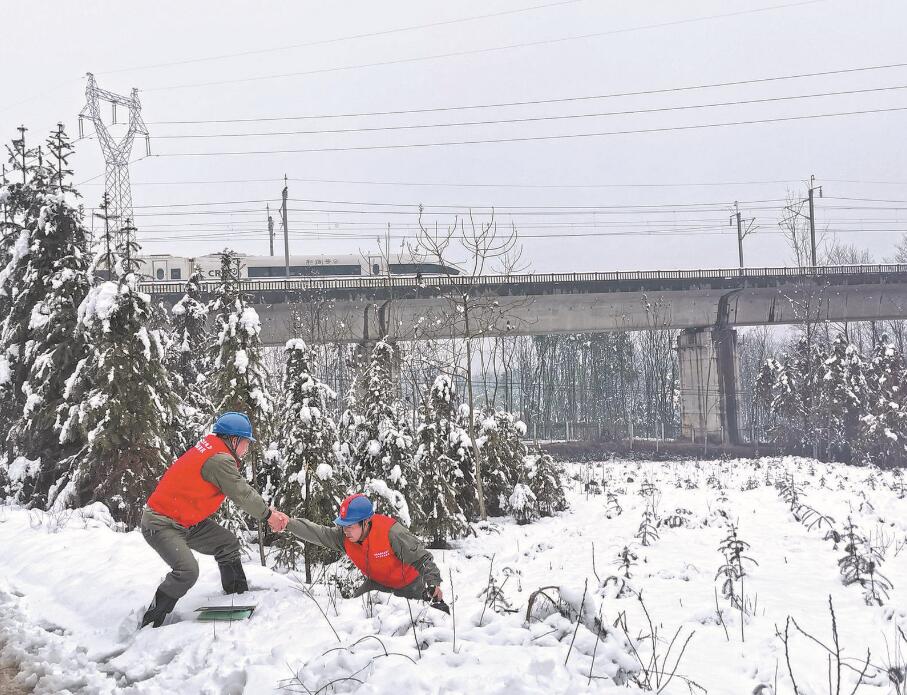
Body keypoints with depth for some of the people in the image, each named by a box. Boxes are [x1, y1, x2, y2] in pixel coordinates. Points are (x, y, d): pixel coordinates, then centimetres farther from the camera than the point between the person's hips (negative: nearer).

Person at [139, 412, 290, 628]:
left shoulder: (213, 451, 10)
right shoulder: (220, 460, -21)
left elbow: (242, 489, 17)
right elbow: (242, 495, -18)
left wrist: (269, 510, 10)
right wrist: (268, 514, -4)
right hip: (161, 525, -11)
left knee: (228, 544, 10)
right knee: (187, 571, -25)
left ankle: (239, 594, 22)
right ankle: (151, 623, -9)